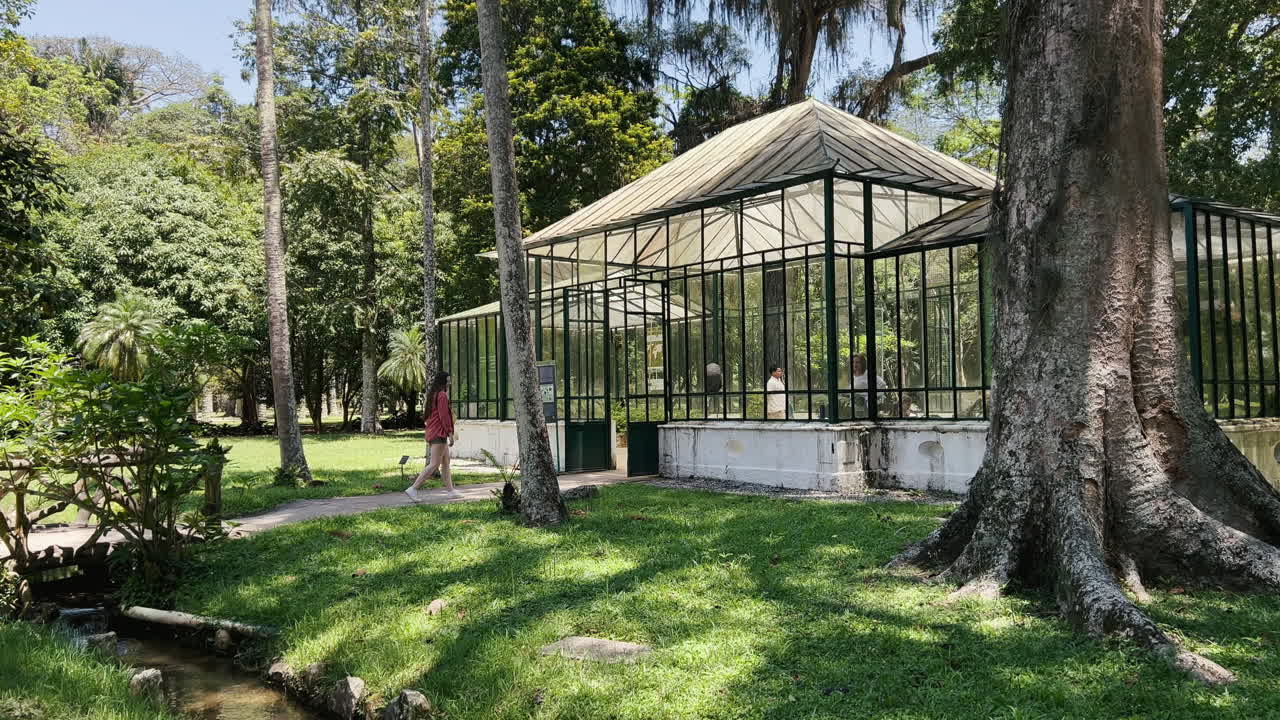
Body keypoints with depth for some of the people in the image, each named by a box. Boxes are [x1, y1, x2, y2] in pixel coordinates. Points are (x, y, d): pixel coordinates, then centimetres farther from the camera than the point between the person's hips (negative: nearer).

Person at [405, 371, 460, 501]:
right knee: (434, 464, -10)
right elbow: (444, 416, -18)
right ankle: (413, 489, -14)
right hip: (440, 433, -10)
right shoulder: (442, 396, -13)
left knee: (445, 463, 15)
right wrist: (450, 433, -16)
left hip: (432, 432, 10)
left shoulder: (432, 395, 16)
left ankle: (451, 490, 20)